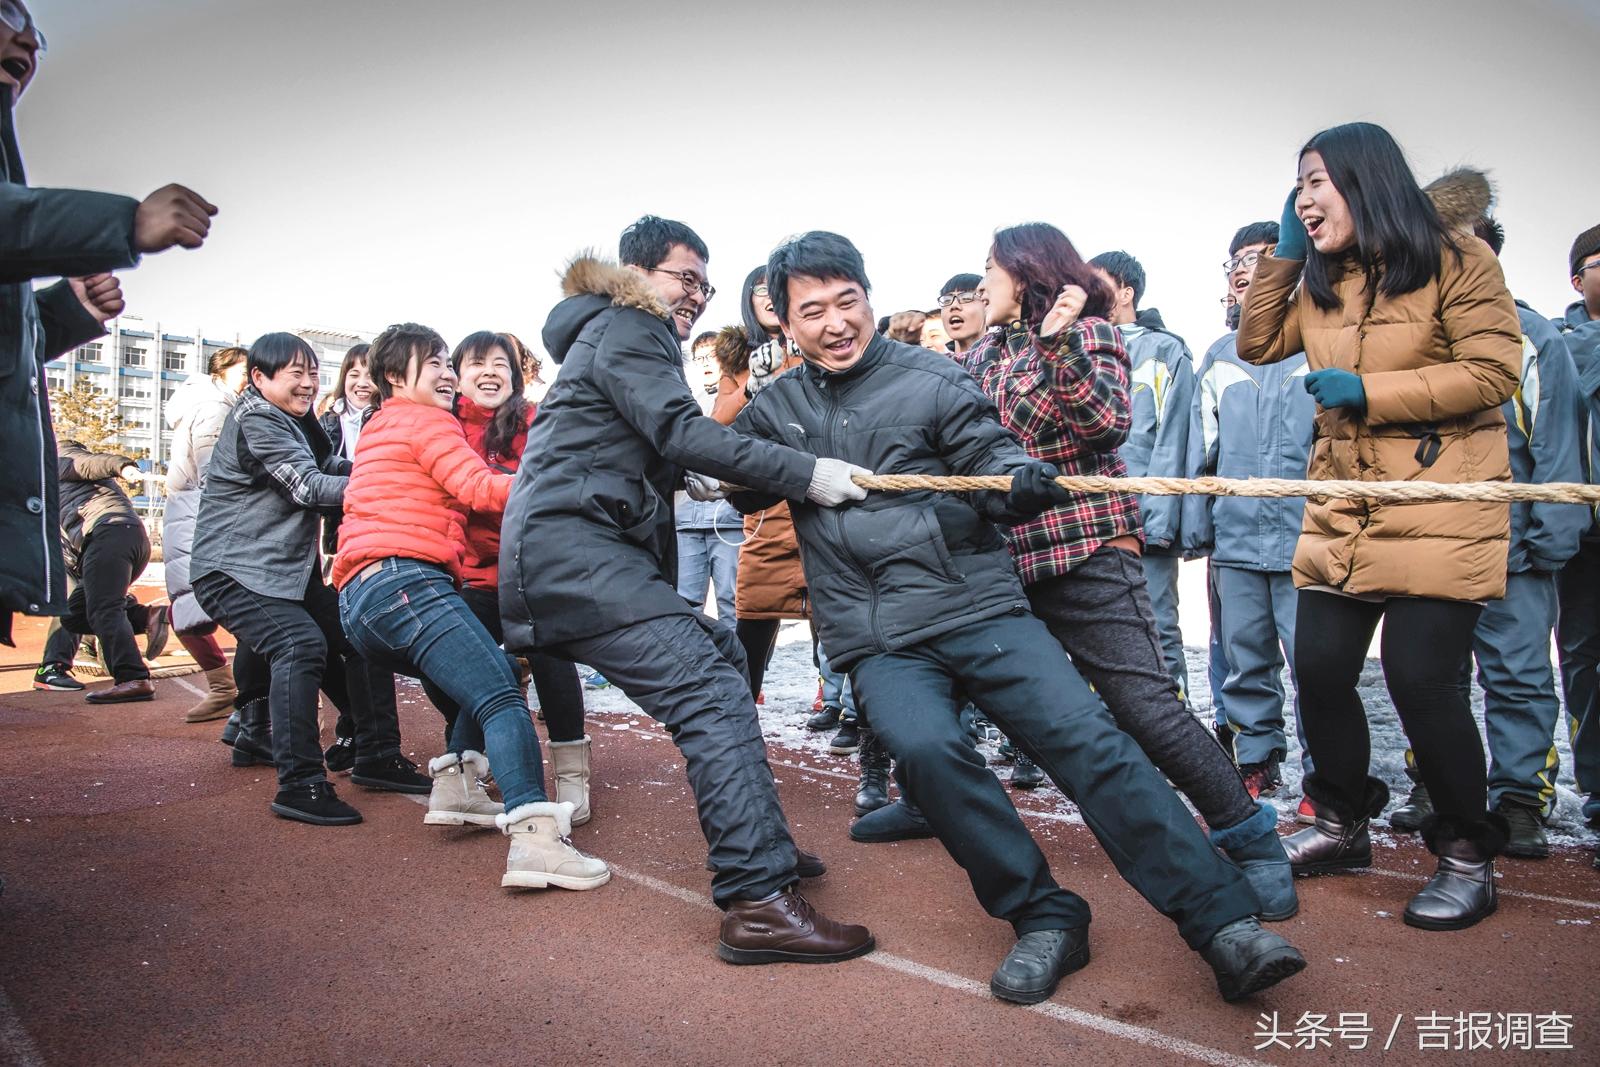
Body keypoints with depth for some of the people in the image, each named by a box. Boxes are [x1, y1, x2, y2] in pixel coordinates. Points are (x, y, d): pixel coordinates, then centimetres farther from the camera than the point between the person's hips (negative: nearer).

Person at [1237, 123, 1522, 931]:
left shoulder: (1457, 261, -6)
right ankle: (1343, 825, 27)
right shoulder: (1321, 283, 12)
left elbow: (1493, 372, -11)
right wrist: (1283, 254, 8)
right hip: (1341, 511, 6)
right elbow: (1258, 344, 18)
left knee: (1420, 676, -10)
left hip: (1440, 508, -6)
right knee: (1319, 668, 5)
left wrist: (1369, 391, -15)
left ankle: (1467, 856, 11)